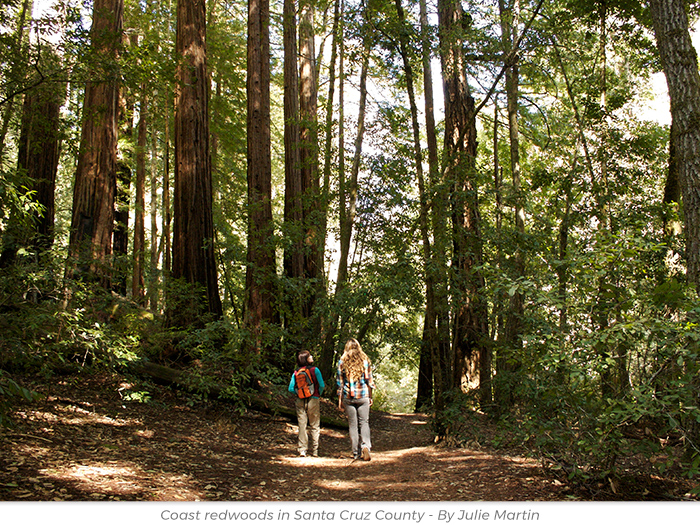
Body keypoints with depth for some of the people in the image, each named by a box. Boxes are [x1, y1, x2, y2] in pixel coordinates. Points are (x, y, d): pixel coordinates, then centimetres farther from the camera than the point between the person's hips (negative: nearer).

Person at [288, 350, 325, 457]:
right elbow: (322, 385, -8)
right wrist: (319, 394, 11)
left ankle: (302, 450, 5)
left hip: (300, 401, 3)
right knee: (314, 426, 7)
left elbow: (291, 388, 0)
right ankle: (314, 450, 10)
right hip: (313, 400, -3)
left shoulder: (296, 372, 2)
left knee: (302, 425, 7)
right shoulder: (314, 370, -7)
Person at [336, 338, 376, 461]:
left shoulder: (342, 361, 1)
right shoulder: (365, 360, 3)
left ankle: (356, 452, 8)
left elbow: (340, 382, 2)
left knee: (352, 424, 6)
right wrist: (370, 397, 12)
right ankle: (366, 445, -17)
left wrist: (340, 400, 7)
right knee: (364, 422, 5)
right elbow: (369, 380, 4)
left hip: (348, 396, 0)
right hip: (363, 395, 0)